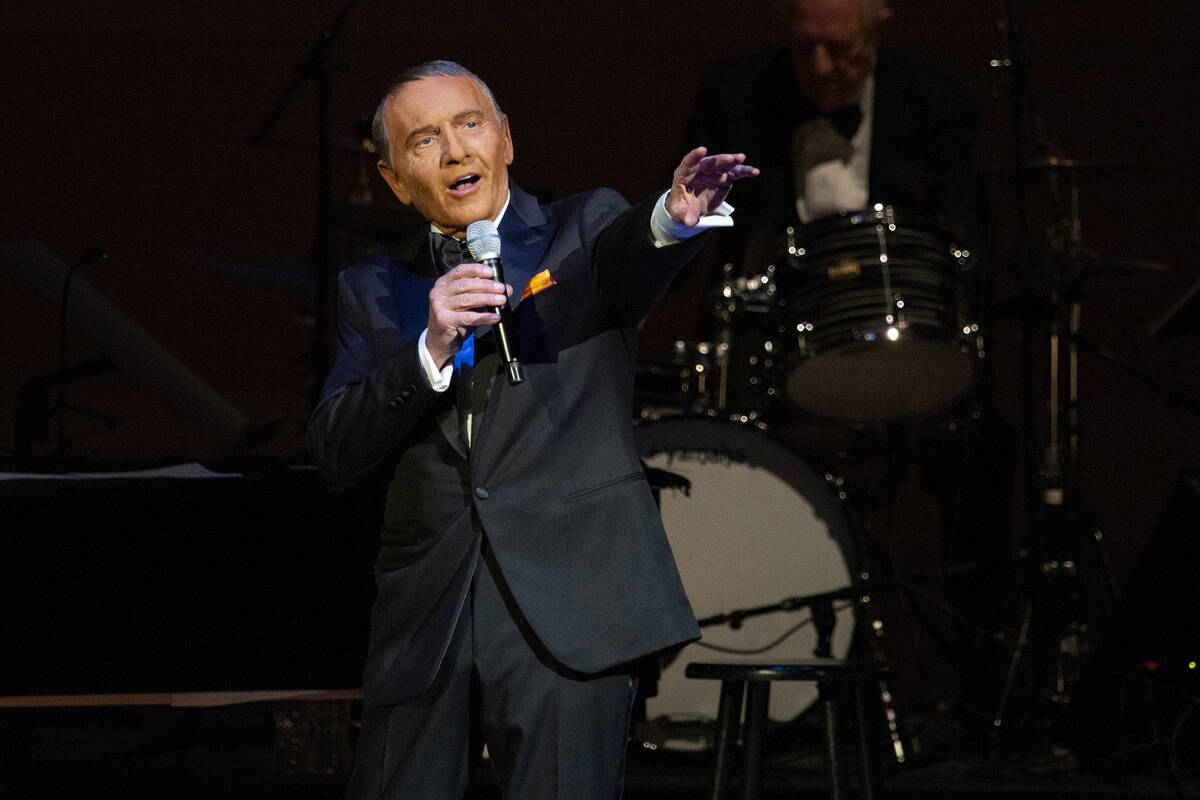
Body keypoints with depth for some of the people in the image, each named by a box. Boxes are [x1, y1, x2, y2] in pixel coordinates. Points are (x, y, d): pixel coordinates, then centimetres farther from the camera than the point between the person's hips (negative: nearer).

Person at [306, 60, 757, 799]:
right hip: (425, 629, 3)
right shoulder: (375, 294, 15)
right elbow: (335, 452, 2)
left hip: (567, 616, -3)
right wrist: (433, 351, -13)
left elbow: (627, 258, -16)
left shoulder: (584, 233, 9)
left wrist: (676, 214, -40)